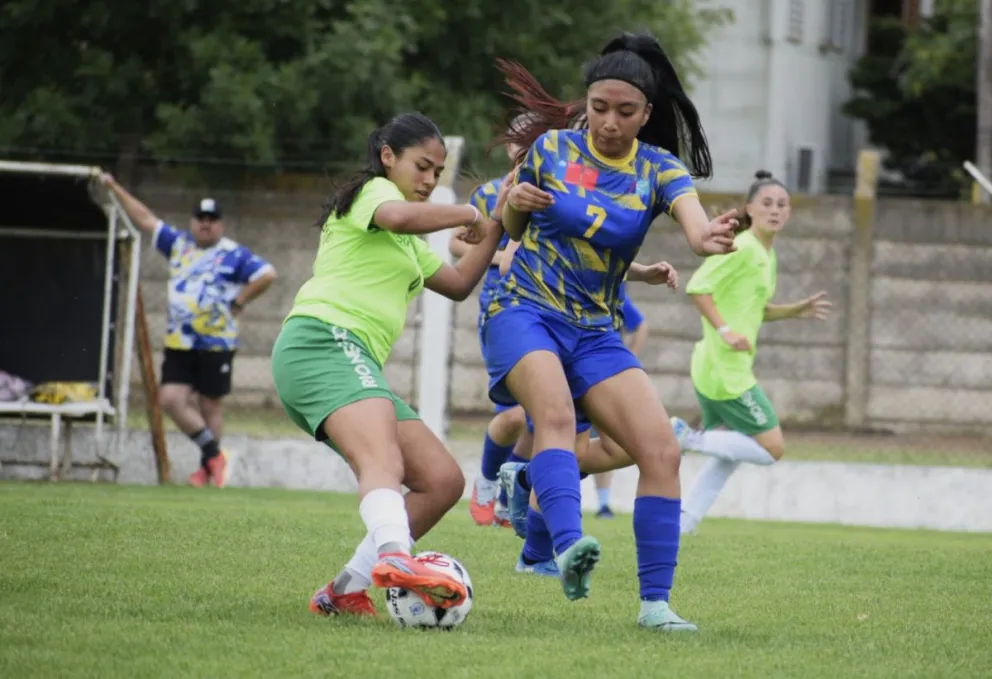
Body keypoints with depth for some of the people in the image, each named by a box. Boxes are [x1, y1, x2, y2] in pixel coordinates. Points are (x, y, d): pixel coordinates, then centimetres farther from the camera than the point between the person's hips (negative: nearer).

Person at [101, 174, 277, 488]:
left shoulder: (233, 255, -3)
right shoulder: (179, 244, 12)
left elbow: (267, 274, -10)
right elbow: (146, 220, 19)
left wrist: (238, 301, -8)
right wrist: (116, 188, 20)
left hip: (216, 344, -5)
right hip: (178, 344, 5)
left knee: (210, 405, 2)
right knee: (171, 399, -6)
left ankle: (208, 467, 14)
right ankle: (213, 453, 8)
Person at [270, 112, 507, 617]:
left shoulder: (406, 243, 33)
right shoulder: (373, 190, 4)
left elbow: (457, 284, 35)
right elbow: (397, 215, -21)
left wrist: (497, 227, 25)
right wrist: (468, 214, -7)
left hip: (356, 365, 10)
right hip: (324, 342, -10)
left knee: (442, 481, 1)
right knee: (384, 465, -36)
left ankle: (344, 591, -2)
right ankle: (395, 558, -65)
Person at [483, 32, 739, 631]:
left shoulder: (659, 169, -2)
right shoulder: (551, 148, -1)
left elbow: (692, 217, -24)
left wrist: (710, 237, -48)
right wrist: (516, 206, -10)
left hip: (595, 332, 3)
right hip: (524, 312, -3)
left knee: (662, 451, -10)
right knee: (556, 411, -33)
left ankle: (655, 602, -4)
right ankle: (568, 548, -52)